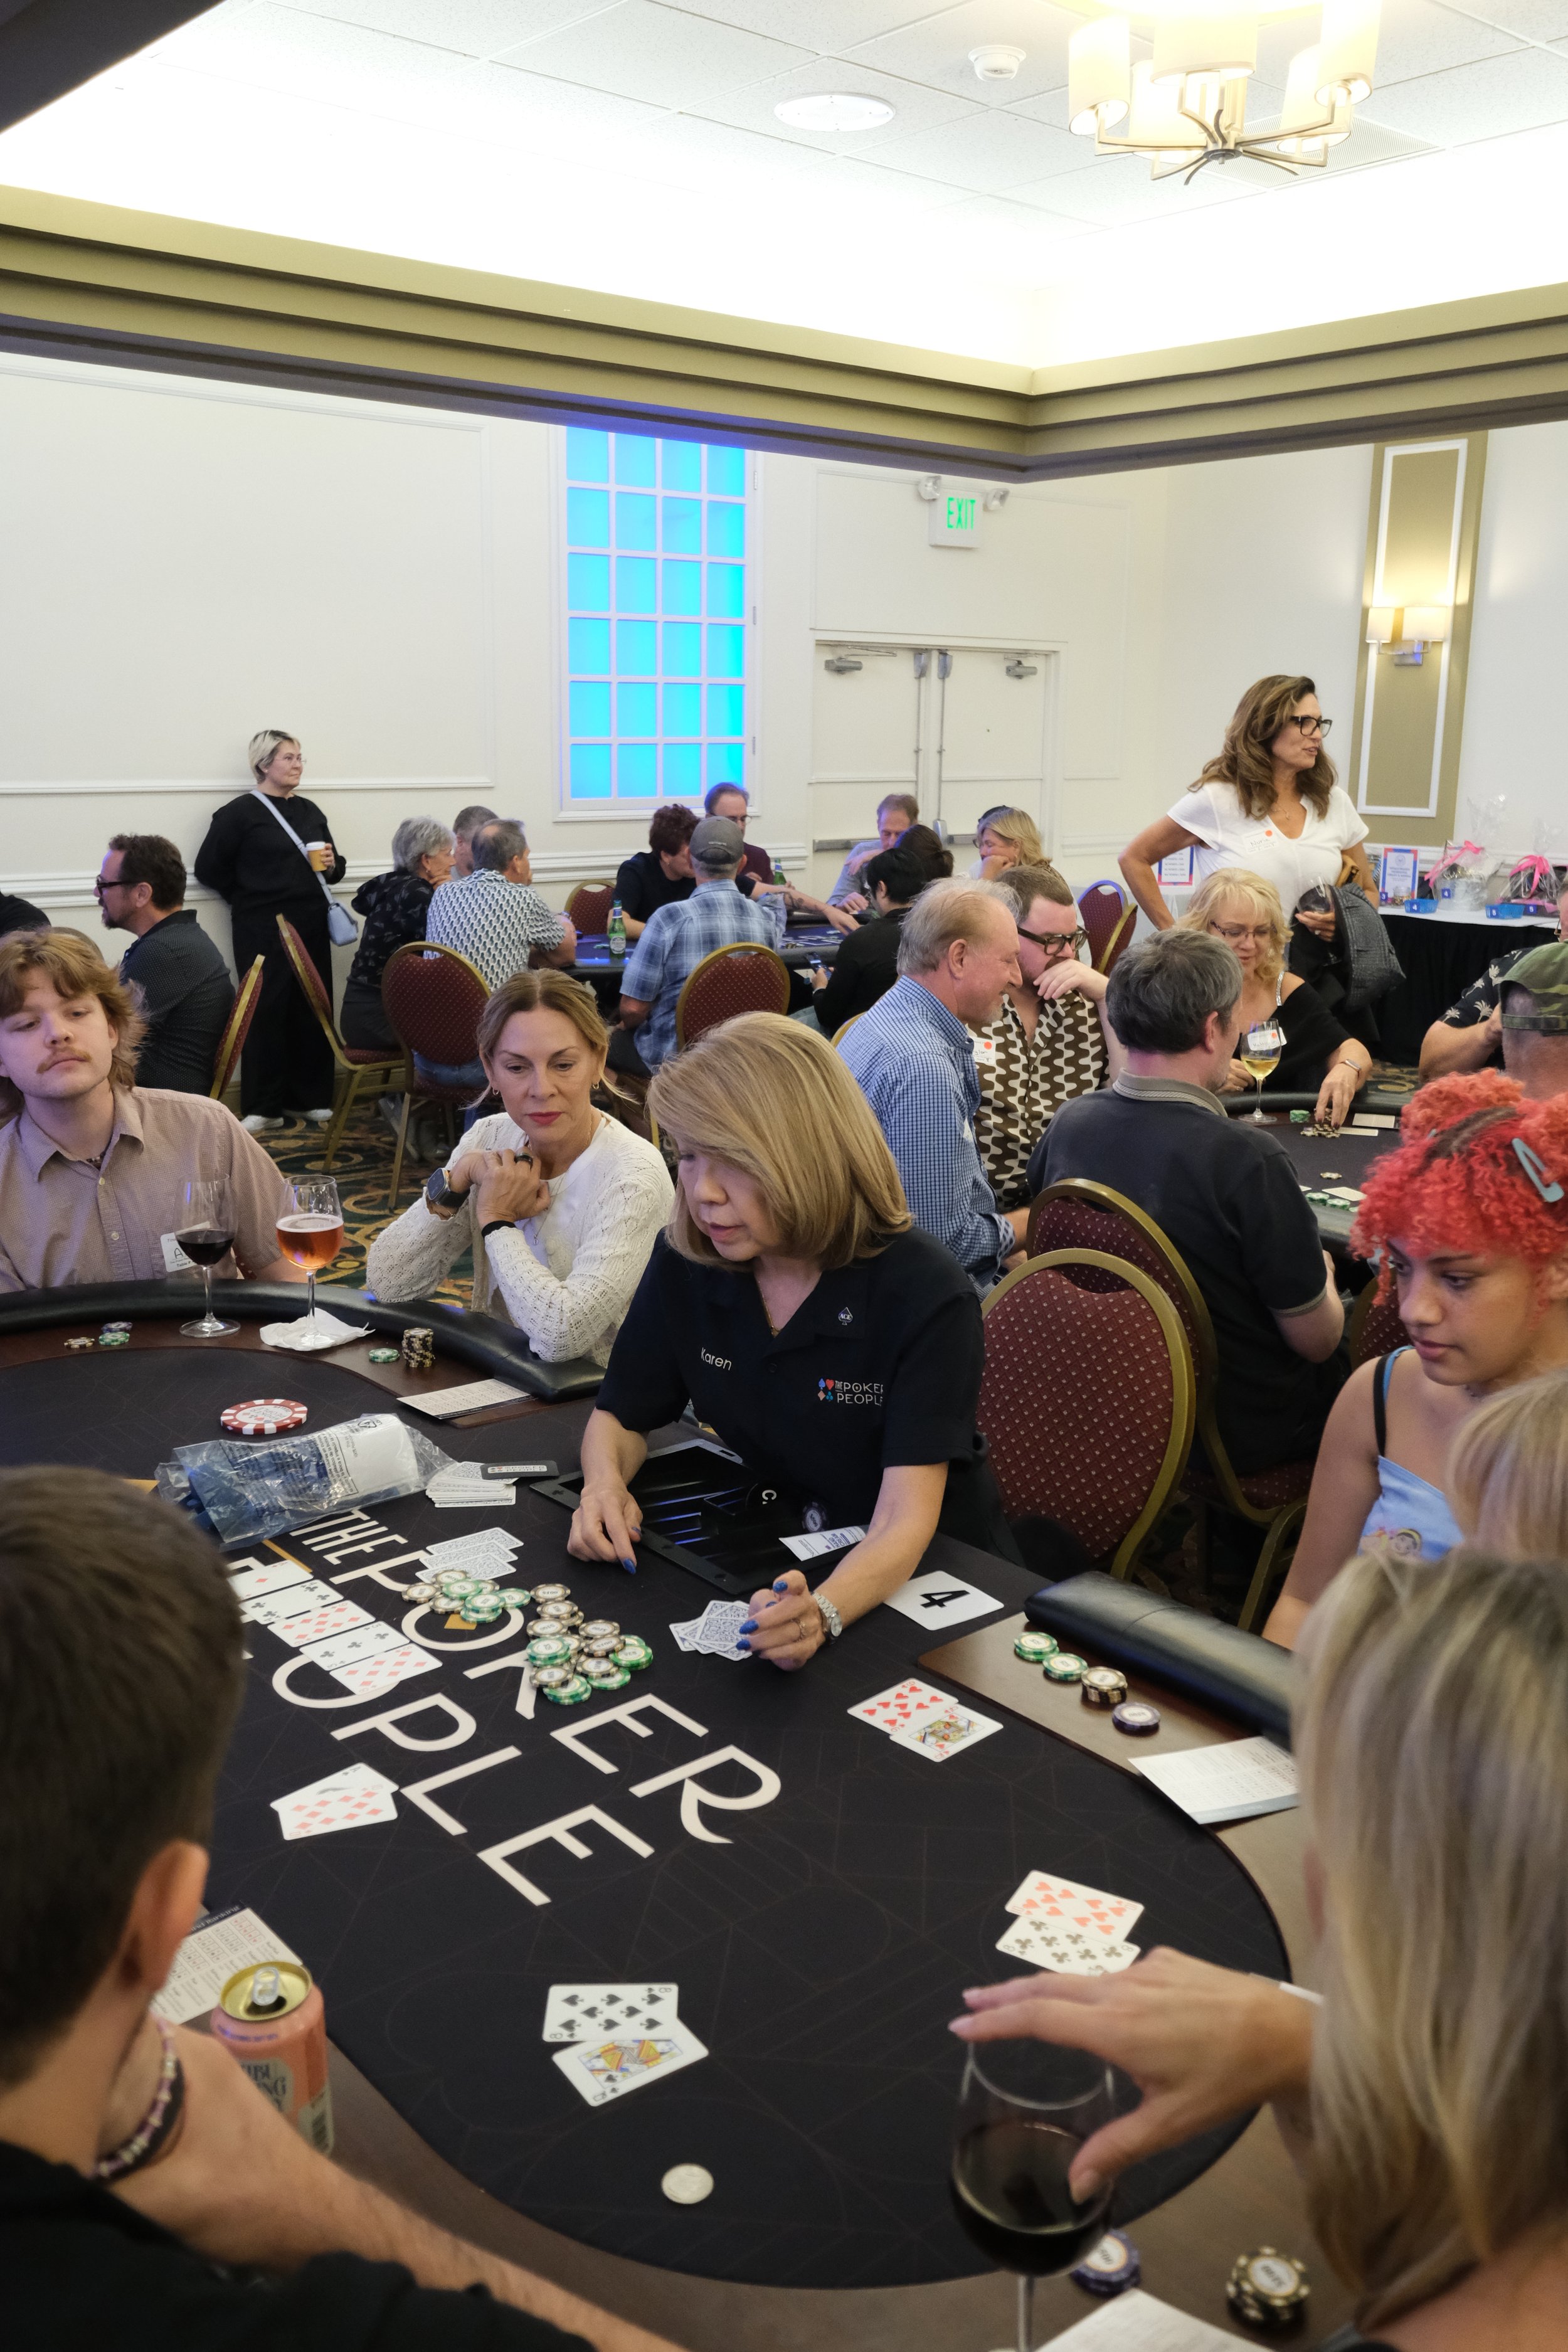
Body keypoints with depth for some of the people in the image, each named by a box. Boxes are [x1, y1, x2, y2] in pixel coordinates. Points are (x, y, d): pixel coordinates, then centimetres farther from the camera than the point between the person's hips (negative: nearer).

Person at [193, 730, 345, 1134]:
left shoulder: (309, 810, 14)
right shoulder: (239, 813, -3)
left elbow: (331, 868, 23)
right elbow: (209, 868, -3)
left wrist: (332, 865, 0)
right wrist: (249, 897, 1)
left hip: (311, 927, 5)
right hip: (263, 931, -5)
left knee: (312, 1010, 5)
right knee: (266, 1013, -3)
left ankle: (313, 1098, 15)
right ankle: (264, 1108, 3)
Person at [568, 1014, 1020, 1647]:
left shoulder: (924, 1295, -21)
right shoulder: (684, 1262, -7)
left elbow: (905, 1521, -28)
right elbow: (619, 1417, 7)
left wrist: (821, 1612, -48)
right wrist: (606, 1485, -17)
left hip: (932, 1578, -4)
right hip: (776, 1566, 5)